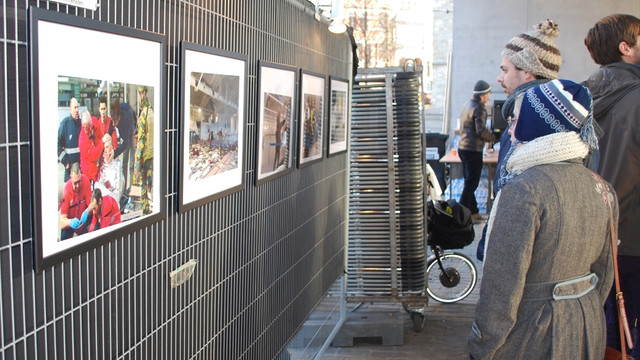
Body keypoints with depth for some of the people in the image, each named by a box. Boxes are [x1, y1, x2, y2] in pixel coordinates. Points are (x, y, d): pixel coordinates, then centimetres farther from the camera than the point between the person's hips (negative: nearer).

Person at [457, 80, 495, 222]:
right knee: (471, 184, -4)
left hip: (462, 147, 10)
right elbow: (481, 131, -21)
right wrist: (494, 137, -5)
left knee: (469, 182, 15)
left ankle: (473, 212, 23)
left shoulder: (467, 104, 15)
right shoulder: (479, 108, -14)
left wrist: (488, 132, 19)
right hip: (473, 150, -10)